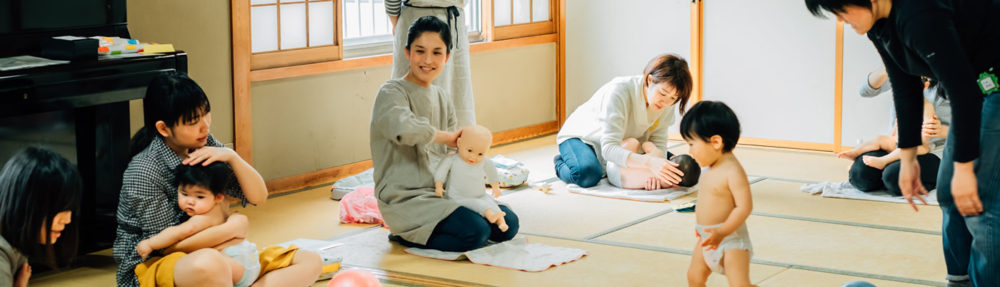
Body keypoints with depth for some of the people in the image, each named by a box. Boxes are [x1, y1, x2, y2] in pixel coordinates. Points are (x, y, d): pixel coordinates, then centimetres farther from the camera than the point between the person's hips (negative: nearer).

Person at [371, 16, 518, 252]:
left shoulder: (442, 97, 15)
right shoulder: (391, 93, -11)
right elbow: (404, 130, -33)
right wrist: (448, 137, -19)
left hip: (442, 191, 8)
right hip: (405, 198, -8)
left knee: (507, 224, -5)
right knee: (476, 232, -26)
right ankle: (405, 235, -2)